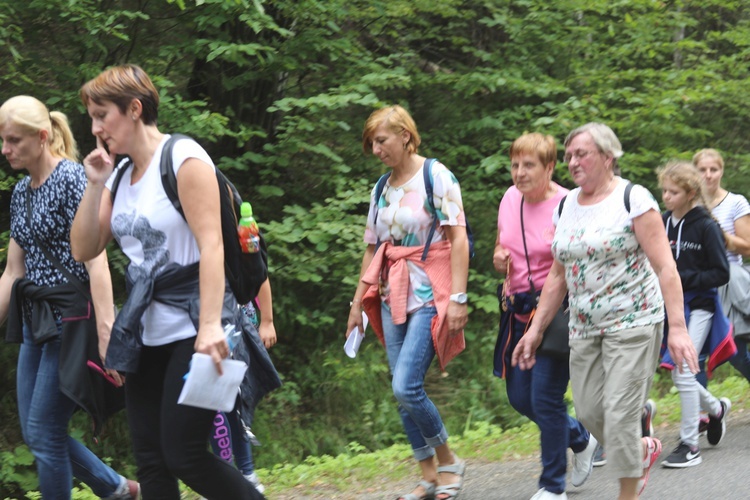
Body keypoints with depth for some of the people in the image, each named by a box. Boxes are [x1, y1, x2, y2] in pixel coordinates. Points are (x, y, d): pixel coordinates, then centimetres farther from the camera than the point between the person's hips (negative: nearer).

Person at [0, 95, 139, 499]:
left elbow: (96, 261, -19)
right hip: (36, 319, 9)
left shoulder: (72, 178, -12)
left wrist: (106, 334, -25)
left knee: (44, 433, -7)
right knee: (34, 432, 10)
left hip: (72, 317, -9)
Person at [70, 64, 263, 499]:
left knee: (183, 455, -12)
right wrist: (95, 185, 2)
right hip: (147, 329, 8)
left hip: (192, 324, -8)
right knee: (150, 459, 3)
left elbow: (211, 244, -18)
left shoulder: (183, 158, -9)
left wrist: (210, 325, -28)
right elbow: (84, 250, 13)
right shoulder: (121, 175, 13)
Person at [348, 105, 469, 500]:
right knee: (403, 394, 4)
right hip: (393, 297, 7)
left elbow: (458, 238, -11)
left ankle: (448, 462, 2)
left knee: (406, 387, -17)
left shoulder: (436, 177, -6)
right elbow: (372, 248, 19)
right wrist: (358, 302, 17)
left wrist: (458, 297, -18)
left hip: (430, 295, -7)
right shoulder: (381, 189, 13)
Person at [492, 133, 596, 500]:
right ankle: (580, 440, 37)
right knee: (519, 397, 11)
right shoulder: (510, 199, 5)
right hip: (520, 310, 7)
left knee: (546, 397, -8)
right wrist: (499, 259, -1)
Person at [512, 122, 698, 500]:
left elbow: (664, 267, -14)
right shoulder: (566, 207, 10)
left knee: (620, 414, -10)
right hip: (584, 327, 6)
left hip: (633, 323, -6)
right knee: (589, 412, 6)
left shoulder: (633, 199, -9)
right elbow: (558, 276, 16)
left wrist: (678, 327, -21)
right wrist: (536, 330, 11)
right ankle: (644, 450, 34)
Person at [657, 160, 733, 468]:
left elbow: (721, 273, -10)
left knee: (683, 372, -13)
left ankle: (689, 445, -5)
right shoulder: (661, 224, 4)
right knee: (679, 375, 9)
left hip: (699, 307, -6)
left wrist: (683, 278, -19)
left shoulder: (705, 227, -10)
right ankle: (715, 408, 39)